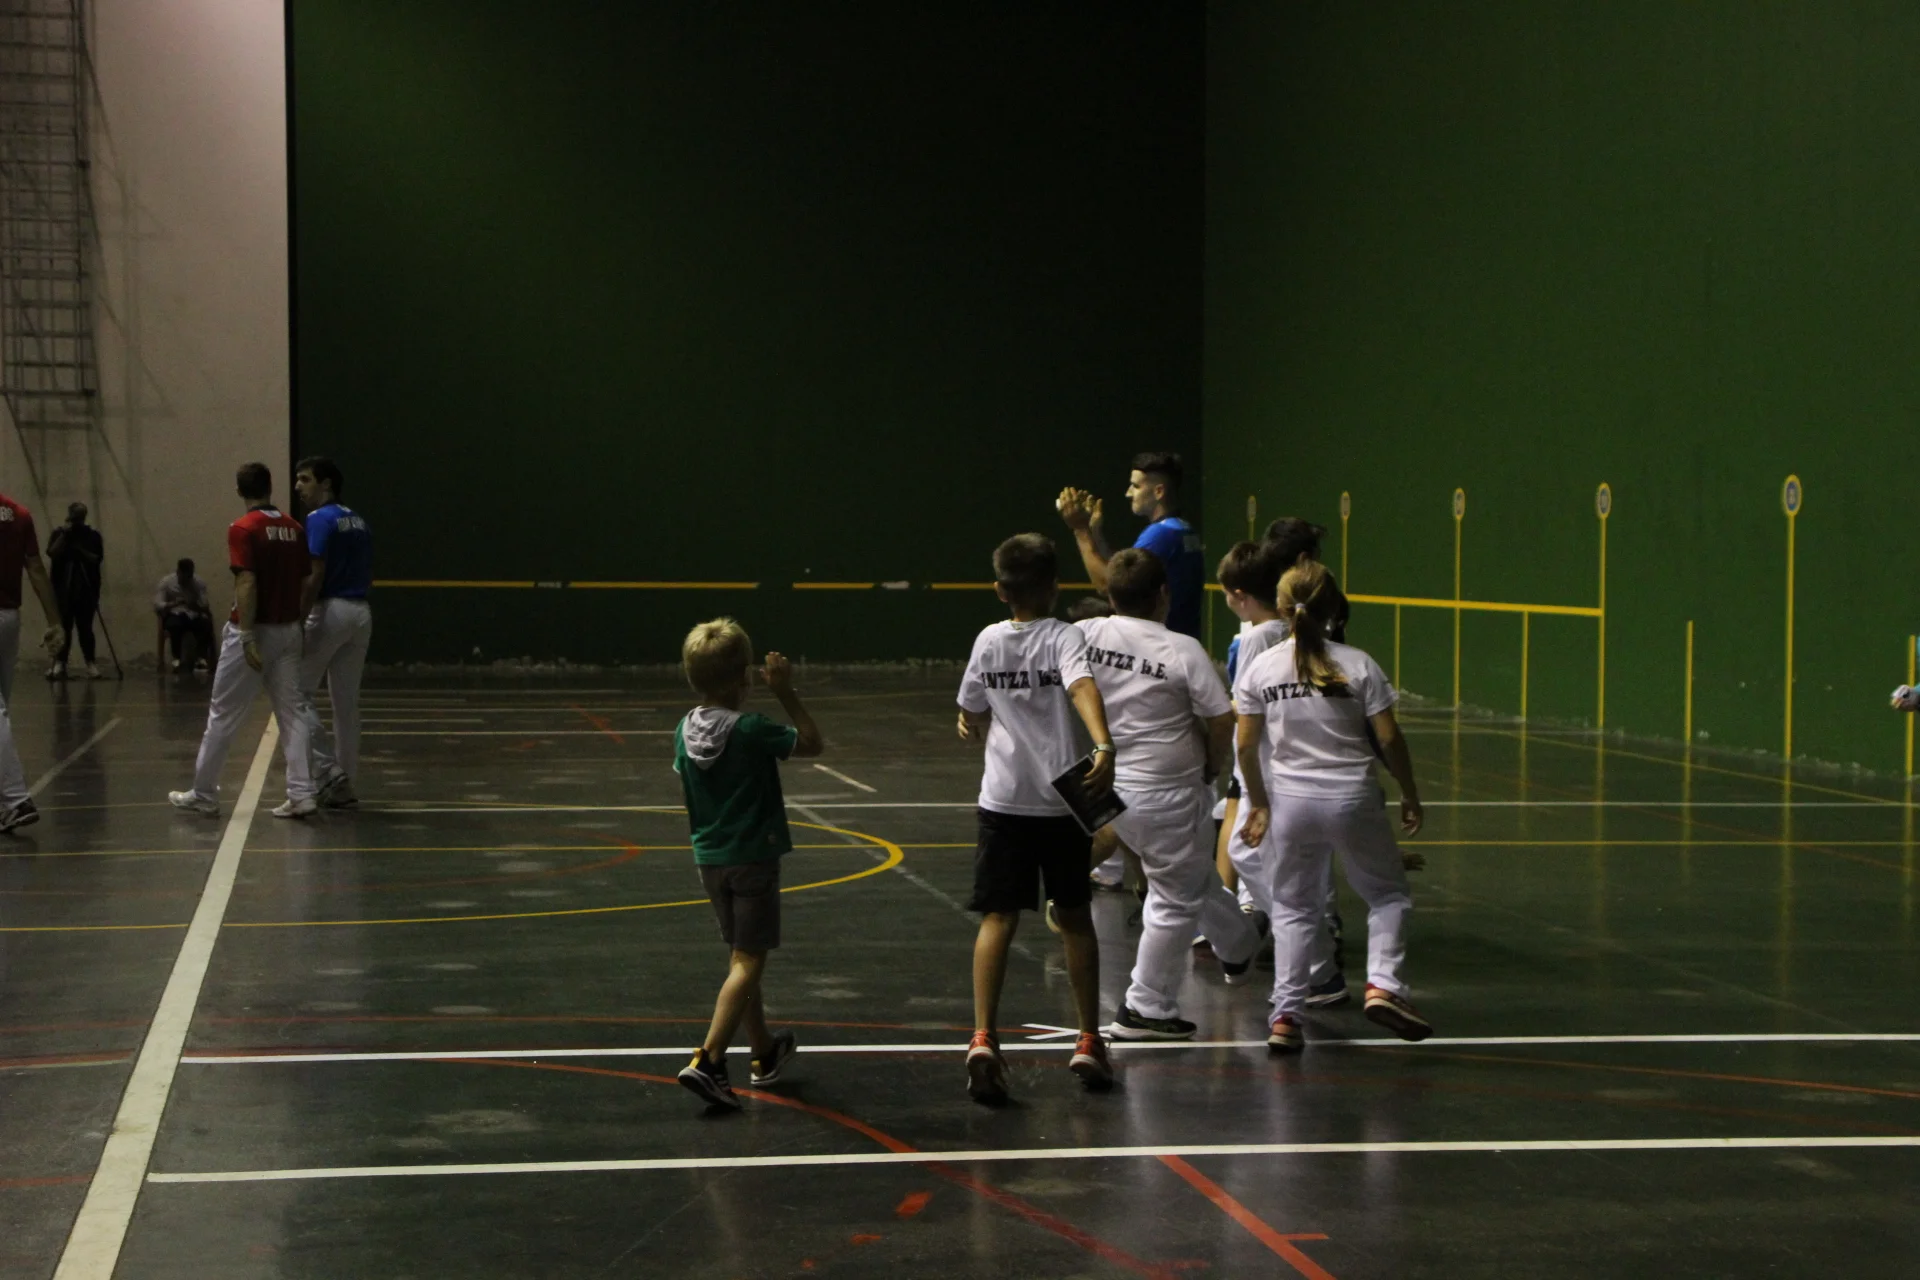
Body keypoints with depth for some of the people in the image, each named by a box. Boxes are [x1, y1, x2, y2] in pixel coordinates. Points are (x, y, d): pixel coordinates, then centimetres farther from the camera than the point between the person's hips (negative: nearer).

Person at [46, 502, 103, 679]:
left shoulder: (93, 535, 7)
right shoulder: (59, 533, 8)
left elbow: (97, 558, -2)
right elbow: (52, 553, -7)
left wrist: (80, 550, -13)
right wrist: (64, 535, -9)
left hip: (86, 588, 0)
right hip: (64, 588, 0)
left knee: (85, 627, -3)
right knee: (64, 626, -6)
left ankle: (90, 663, -1)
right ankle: (59, 663, -7)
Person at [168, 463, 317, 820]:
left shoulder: (243, 529, -13)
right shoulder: (295, 529, 6)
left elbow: (246, 585, -20)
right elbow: (305, 582, 9)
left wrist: (247, 640, -22)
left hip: (253, 630, -6)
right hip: (288, 630, 6)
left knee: (223, 715, 5)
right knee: (291, 713, 6)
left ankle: (204, 795, 13)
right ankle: (301, 794, -2)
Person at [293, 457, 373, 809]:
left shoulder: (320, 519, -10)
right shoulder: (358, 521, 15)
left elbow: (315, 576, -17)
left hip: (329, 611, -8)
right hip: (361, 612, 8)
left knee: (298, 693, 2)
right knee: (347, 701, 9)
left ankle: (328, 772, -7)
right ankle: (344, 785, 10)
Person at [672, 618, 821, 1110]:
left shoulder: (686, 730, 0)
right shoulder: (752, 729, -18)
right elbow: (811, 742, -6)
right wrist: (786, 693, -5)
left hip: (709, 857, 7)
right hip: (753, 857, -7)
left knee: (741, 955, 19)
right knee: (748, 961, -5)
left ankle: (765, 1051, 33)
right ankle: (708, 1061, -17)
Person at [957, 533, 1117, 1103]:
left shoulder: (988, 641, 4)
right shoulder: (1066, 637, -5)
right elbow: (1082, 688, -26)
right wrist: (1103, 747, -41)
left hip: (1003, 798, 1)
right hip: (1061, 798, -1)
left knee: (997, 918, 0)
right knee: (1074, 917, 13)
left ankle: (983, 1038, -17)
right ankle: (1089, 1042, 20)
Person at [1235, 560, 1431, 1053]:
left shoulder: (1259, 669, -1)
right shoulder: (1358, 666, -6)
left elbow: (1246, 745, 2)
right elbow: (1389, 739, -5)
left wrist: (1259, 804, 15)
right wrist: (1410, 795, 8)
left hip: (1290, 800, 2)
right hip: (1352, 798, -2)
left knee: (1294, 908, 14)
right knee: (1388, 893, 15)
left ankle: (1286, 1014, 5)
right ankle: (1383, 983, -4)